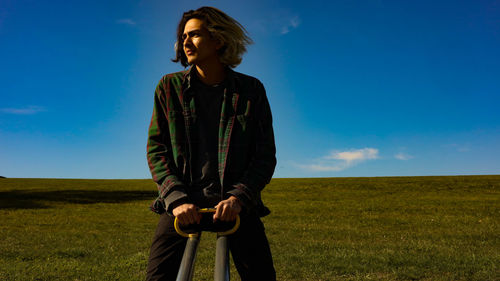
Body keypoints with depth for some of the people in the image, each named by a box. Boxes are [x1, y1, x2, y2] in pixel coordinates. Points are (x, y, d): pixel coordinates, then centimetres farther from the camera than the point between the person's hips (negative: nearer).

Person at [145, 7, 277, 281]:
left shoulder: (251, 90, 2)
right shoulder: (169, 87, 5)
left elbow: (266, 155, 0)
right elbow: (156, 148, 3)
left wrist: (239, 197, -14)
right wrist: (176, 198, -11)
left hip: (237, 203, 0)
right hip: (182, 203, 1)